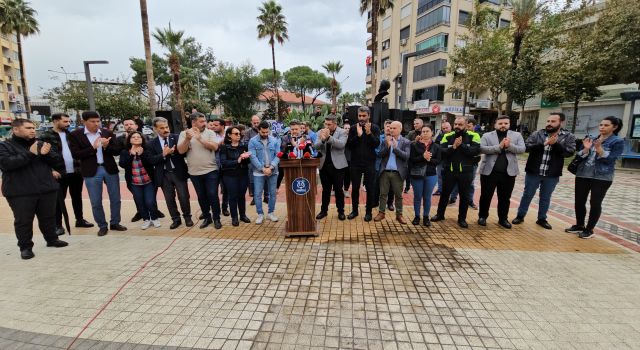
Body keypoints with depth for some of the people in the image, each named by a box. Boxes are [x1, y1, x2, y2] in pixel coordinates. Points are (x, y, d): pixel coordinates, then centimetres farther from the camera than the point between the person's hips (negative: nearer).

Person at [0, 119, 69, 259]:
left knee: (48, 217, 13)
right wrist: (30, 153, -20)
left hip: (47, 189, 3)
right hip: (20, 192, -3)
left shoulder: (41, 144, 11)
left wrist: (46, 154, -14)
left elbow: (59, 162, 6)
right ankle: (25, 247, 16)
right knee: (23, 221, 3)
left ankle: (52, 239, 28)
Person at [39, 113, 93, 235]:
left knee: (77, 197, 13)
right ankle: (58, 225, 14)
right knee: (59, 199, 4)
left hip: (76, 172, 4)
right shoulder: (45, 137, -4)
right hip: (59, 174, -4)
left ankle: (80, 220, 25)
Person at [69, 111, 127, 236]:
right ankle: (102, 226, 21)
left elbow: (117, 150, 1)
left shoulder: (107, 133, 3)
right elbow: (76, 155, -8)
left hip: (110, 169, 2)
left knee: (115, 199, 9)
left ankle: (115, 223, 24)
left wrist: (106, 146, -17)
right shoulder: (75, 135, -2)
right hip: (91, 172, -2)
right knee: (96, 202, 5)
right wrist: (93, 147, -18)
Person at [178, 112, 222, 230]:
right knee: (201, 196, 13)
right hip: (194, 172, 2)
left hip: (211, 171, -2)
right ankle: (207, 217, 29)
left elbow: (214, 147, -15)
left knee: (213, 195, -1)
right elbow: (181, 150, -9)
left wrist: (200, 138, -23)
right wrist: (187, 139, -25)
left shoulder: (210, 132, -2)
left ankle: (216, 218, 15)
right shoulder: (184, 133, 0)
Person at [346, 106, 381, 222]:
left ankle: (369, 212, 19)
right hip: (355, 163, 1)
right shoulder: (353, 128, 2)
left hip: (369, 163, -1)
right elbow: (348, 145, -7)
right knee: (355, 188, 8)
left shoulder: (375, 128, 0)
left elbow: (377, 144, -12)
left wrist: (369, 133, -25)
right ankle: (354, 210, 23)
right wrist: (358, 135, -20)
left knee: (370, 188, 6)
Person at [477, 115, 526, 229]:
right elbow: (482, 149, -14)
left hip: (508, 173, 2)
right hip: (489, 172, -2)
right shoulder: (487, 136, 0)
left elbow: (522, 149, -4)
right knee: (486, 196, 7)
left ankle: (503, 219, 27)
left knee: (505, 198, 12)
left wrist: (509, 146, -20)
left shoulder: (517, 135, 7)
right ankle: (482, 216, 22)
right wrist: (499, 146, -23)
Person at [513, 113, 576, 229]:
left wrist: (555, 144, -22)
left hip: (552, 175, 1)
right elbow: (527, 147, -12)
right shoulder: (537, 134, -1)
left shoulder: (568, 137, 1)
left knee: (546, 198, 14)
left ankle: (542, 219, 29)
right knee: (527, 195, 9)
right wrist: (544, 144, -22)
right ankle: (520, 216, 22)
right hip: (533, 172, -1)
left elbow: (569, 152, -11)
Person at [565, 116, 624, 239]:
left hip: (602, 177, -4)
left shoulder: (618, 141, -3)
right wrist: (586, 149, -13)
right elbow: (579, 156, 6)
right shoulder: (591, 139, 10)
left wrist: (599, 148, -22)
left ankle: (589, 229, 12)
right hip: (582, 175, 5)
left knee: (595, 203, 1)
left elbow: (609, 160, -11)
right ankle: (579, 225, 22)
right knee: (579, 201, 7)